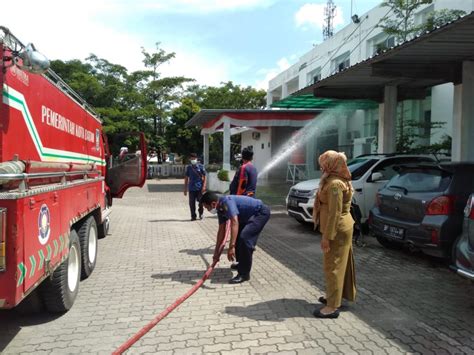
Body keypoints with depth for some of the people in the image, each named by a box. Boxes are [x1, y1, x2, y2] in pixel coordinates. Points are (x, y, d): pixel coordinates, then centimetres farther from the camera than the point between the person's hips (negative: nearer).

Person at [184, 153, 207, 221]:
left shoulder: (201, 166, 1)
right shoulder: (188, 167, 7)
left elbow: (204, 177, 1)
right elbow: (186, 178, 12)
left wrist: (204, 186, -9)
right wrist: (185, 189, 9)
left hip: (199, 188, -2)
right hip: (191, 188, 2)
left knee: (201, 201, -3)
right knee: (192, 203, 1)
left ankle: (200, 213, 23)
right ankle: (193, 216, 14)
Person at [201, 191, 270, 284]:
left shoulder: (227, 201, -27)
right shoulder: (220, 209, 2)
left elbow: (234, 223, -39)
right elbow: (221, 230, 9)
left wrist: (231, 247, -43)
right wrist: (216, 252, 13)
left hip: (261, 212, -10)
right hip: (250, 215, 10)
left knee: (244, 237, -23)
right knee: (237, 237, 18)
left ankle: (244, 274, -14)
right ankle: (242, 264, 38)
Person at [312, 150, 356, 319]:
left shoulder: (335, 184, -22)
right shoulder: (338, 180, 11)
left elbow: (334, 213, -25)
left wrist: (327, 236, -22)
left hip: (337, 229, -10)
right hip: (342, 227, 10)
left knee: (333, 265, -5)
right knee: (339, 263, 18)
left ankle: (332, 307, 2)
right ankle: (334, 296, 32)